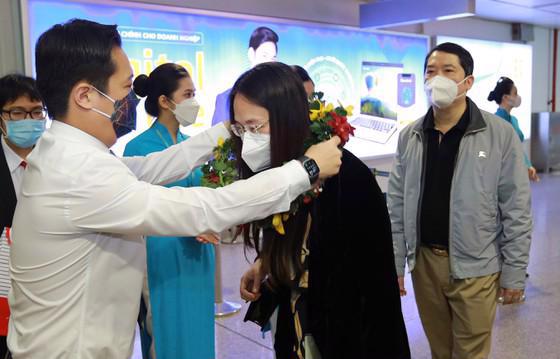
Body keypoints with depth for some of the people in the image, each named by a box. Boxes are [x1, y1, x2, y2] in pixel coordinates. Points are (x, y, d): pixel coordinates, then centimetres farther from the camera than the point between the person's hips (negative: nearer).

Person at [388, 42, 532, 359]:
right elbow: (397, 205, 5)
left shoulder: (500, 134, -9)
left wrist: (515, 272, -6)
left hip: (475, 268, -3)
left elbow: (517, 209, -7)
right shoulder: (410, 136, 1)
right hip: (424, 262, 4)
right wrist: (395, 264, 4)